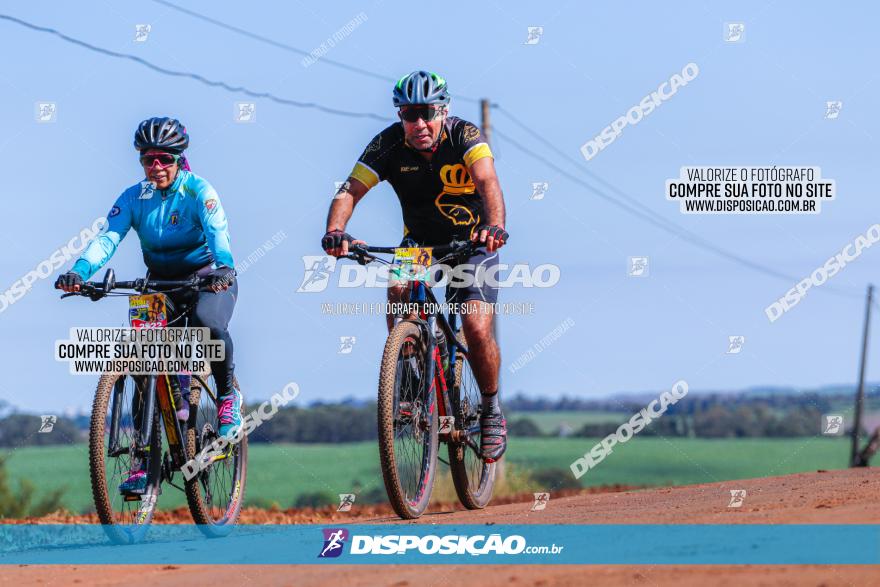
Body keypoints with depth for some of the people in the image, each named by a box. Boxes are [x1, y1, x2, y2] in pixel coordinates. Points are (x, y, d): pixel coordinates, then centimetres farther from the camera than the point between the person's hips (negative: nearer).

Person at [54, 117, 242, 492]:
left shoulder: (198, 192, -15)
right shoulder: (134, 197, -6)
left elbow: (218, 232, -31)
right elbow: (108, 237, -19)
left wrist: (223, 267, -54)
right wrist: (79, 271, -39)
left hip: (208, 278, -4)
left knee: (208, 324, -38)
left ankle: (228, 398, -11)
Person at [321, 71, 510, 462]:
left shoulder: (464, 136, -23)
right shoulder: (388, 145, -17)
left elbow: (487, 182, -40)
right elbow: (350, 190, -26)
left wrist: (494, 225, -60)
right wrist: (335, 231, -47)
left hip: (471, 243, -2)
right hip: (419, 242, 2)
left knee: (477, 329, -19)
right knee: (398, 289, -29)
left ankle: (492, 411, 7)